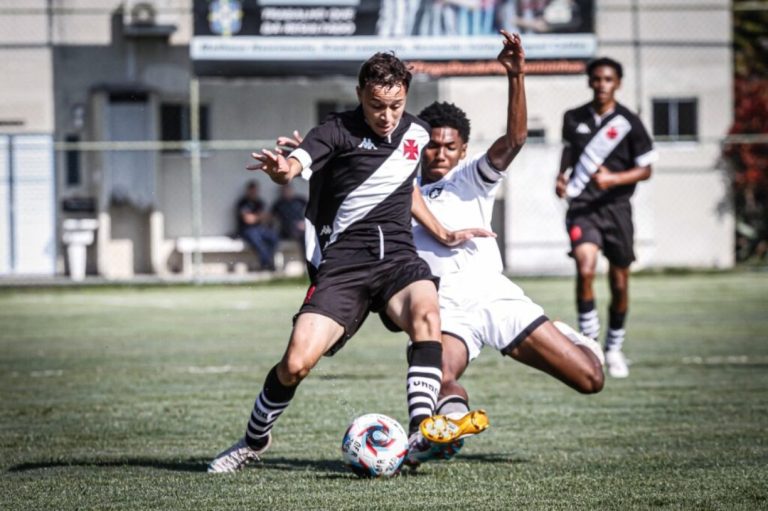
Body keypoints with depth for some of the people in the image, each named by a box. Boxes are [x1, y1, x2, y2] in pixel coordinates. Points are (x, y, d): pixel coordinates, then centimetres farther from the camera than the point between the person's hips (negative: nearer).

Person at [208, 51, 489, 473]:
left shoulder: (416, 133, 12)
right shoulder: (339, 130, -4)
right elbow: (296, 163, -24)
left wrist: (443, 234, 34)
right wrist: (281, 169, -48)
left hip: (397, 255, 3)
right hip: (343, 260, -3)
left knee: (426, 313, -32)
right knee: (296, 363, -13)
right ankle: (254, 440, 16)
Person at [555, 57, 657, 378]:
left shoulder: (629, 122, -1)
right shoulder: (573, 119, 6)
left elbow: (645, 170, 2)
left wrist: (613, 179, -14)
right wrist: (561, 177, 4)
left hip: (616, 207, 0)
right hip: (582, 206, 0)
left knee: (620, 284, 8)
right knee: (585, 269, -25)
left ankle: (614, 348, 28)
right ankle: (589, 340, -12)